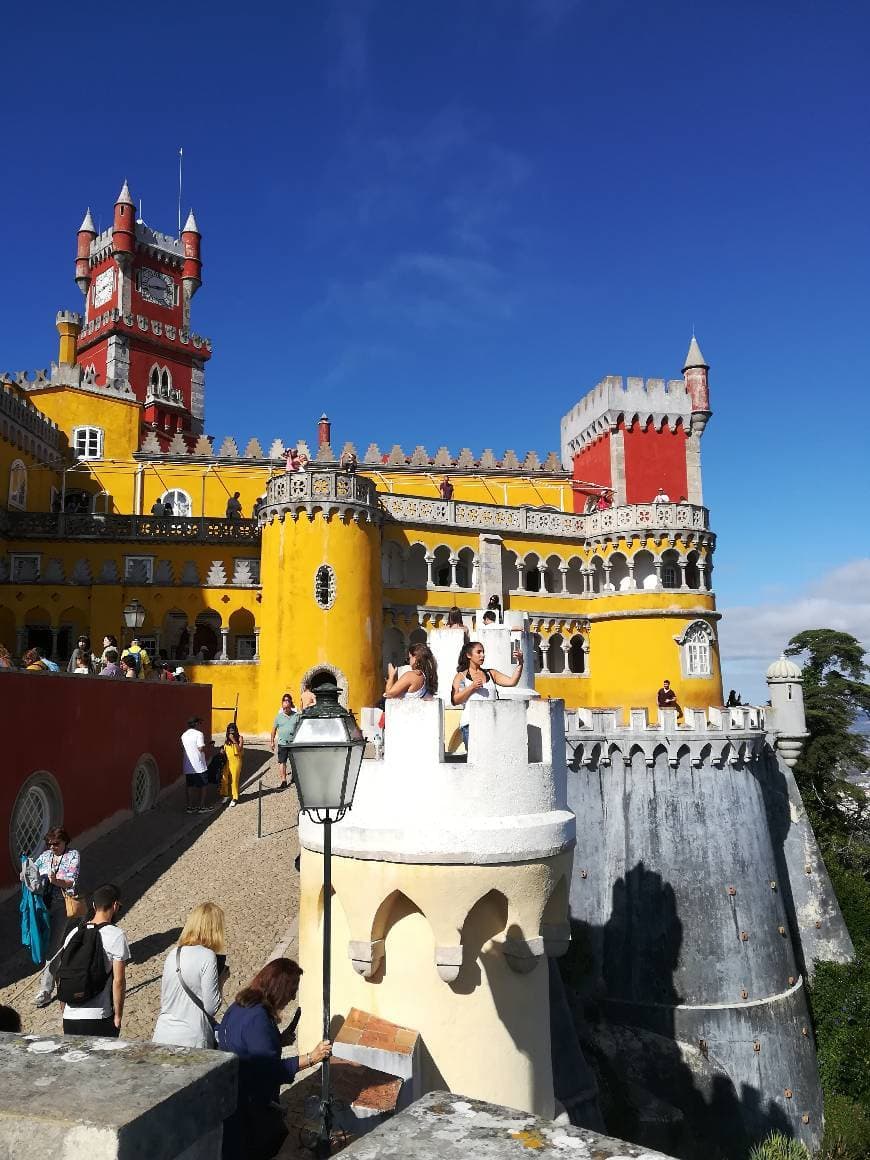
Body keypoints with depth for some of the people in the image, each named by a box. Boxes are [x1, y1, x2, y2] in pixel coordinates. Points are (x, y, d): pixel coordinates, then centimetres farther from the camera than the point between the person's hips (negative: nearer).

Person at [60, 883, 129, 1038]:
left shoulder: (74, 933, 5)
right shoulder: (116, 935, -11)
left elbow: (62, 977, 10)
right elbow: (118, 981, -13)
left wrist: (64, 1011, 20)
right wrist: (118, 1015, -3)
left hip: (70, 1016, 5)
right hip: (100, 1018, -5)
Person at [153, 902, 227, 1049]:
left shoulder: (173, 954, 5)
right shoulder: (207, 956, -13)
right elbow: (211, 1008, -12)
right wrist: (221, 979, 2)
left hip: (162, 1037, 6)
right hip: (192, 1041, -6)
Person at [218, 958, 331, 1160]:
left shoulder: (240, 1005, 2)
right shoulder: (257, 1018, -28)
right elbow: (270, 1069, -28)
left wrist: (278, 1041, 7)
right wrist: (311, 1058, -24)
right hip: (247, 1103, -10)